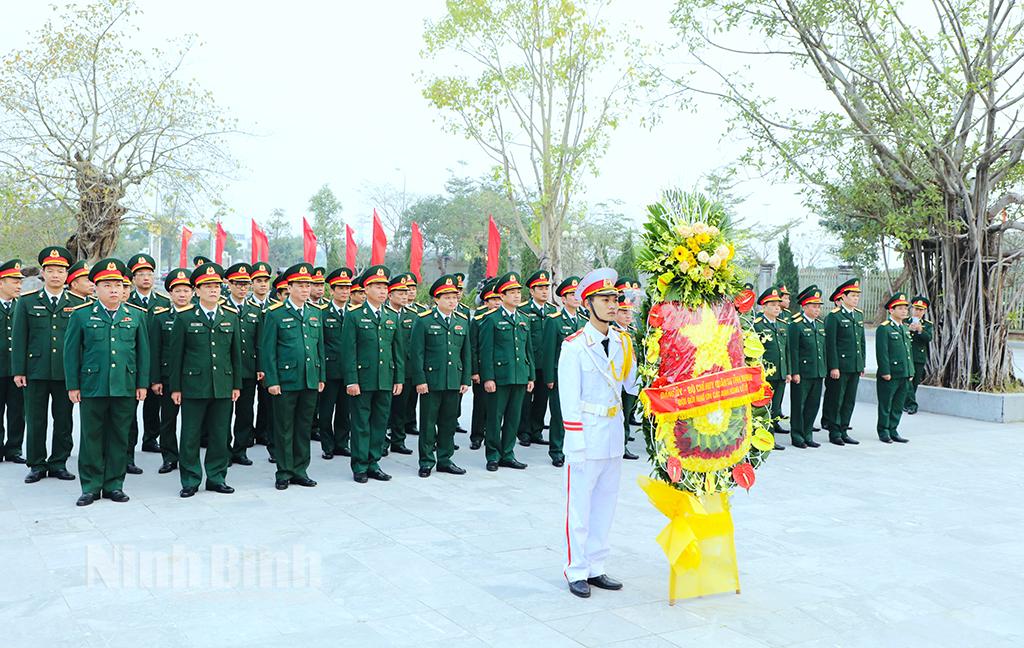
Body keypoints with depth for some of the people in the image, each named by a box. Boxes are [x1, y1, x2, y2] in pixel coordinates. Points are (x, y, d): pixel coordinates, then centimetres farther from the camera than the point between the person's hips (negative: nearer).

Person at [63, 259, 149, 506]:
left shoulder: (136, 315, 8)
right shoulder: (81, 315, 2)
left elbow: (143, 351, 10)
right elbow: (71, 351, 3)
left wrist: (142, 384, 6)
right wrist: (72, 385, -1)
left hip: (125, 388, 2)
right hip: (92, 387, -1)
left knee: (119, 437, 8)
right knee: (92, 437, 5)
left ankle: (114, 485, 18)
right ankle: (91, 487, 15)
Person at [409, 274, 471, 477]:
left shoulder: (463, 321, 10)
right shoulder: (424, 320, -5)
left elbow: (466, 353, 12)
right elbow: (416, 352, -7)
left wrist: (466, 380, 8)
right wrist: (419, 380, -11)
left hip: (454, 381, 4)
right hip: (431, 380, -4)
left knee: (449, 422, 11)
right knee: (428, 422, 4)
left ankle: (445, 460, 23)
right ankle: (426, 462, 14)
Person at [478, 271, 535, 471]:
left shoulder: (524, 320, 14)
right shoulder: (492, 320, -4)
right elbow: (486, 351, -7)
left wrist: (531, 376, 13)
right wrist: (488, 378, -13)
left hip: (520, 377, 5)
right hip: (499, 377, -5)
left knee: (514, 417, 10)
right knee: (495, 417, 2)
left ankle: (507, 455, 20)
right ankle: (493, 456, 12)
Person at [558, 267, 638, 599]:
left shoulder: (622, 342, 7)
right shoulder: (574, 345, -10)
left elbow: (634, 383, 9)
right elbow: (569, 400, -11)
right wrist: (577, 442, -15)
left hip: (614, 433, 6)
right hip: (586, 434, -6)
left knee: (605, 503, 14)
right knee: (579, 506, 3)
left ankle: (595, 568, 26)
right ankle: (576, 572, 17)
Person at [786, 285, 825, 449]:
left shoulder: (820, 325, 14)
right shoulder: (795, 325, -8)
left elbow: (823, 349, 19)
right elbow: (793, 350, -12)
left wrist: (824, 370, 15)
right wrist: (795, 372, -16)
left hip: (818, 373, 7)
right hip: (802, 373, -7)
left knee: (813, 405, 10)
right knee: (798, 405, 2)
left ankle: (807, 435, 19)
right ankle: (797, 436, 10)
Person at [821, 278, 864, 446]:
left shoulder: (859, 315, 13)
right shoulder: (834, 316, -9)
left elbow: (861, 342, 18)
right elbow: (830, 344, -12)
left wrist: (862, 364, 15)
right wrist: (834, 367, -16)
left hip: (855, 366, 7)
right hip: (840, 366, -7)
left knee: (850, 401, 11)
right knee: (836, 400, 1)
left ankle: (843, 432, 19)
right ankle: (834, 433, 9)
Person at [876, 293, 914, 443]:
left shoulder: (906, 328, 16)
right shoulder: (884, 328, -9)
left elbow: (909, 351, 20)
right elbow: (882, 352, -14)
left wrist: (911, 371, 15)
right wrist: (885, 372, -17)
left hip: (905, 375, 7)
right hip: (890, 375, -7)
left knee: (898, 406, 11)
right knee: (885, 405, 2)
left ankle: (893, 430, 19)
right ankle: (883, 432, 10)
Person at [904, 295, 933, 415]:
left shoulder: (928, 325, 10)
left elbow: (929, 338, -8)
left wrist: (920, 330, -26)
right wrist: (908, 329, -22)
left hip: (920, 359, 2)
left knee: (915, 382, 7)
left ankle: (906, 404, 19)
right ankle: (912, 404, -13)